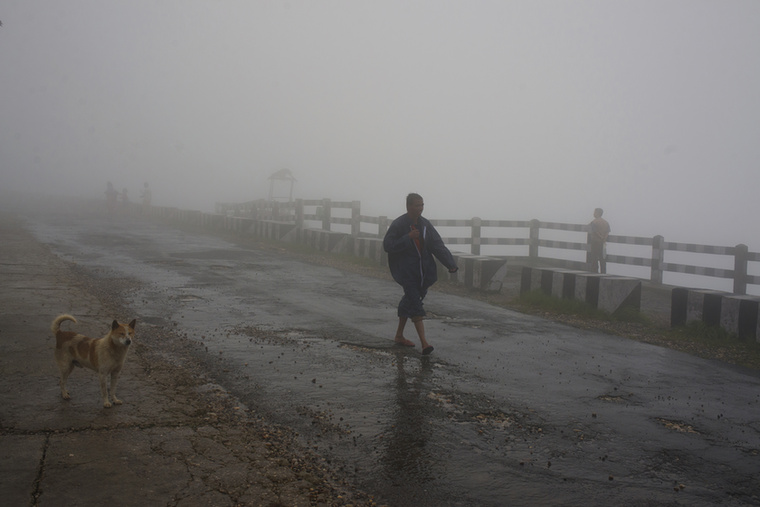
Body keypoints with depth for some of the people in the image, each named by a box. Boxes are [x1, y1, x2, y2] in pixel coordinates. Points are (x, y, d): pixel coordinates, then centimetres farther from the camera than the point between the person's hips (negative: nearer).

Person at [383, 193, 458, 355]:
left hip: (422, 271, 6)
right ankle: (424, 342, -20)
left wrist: (450, 264, -12)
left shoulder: (425, 224, 6)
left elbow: (438, 245, 0)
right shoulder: (398, 225, -9)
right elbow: (387, 246, -13)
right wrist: (408, 237, -22)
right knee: (415, 303, -14)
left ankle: (399, 335, 30)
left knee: (410, 301, 15)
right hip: (406, 271, -6)